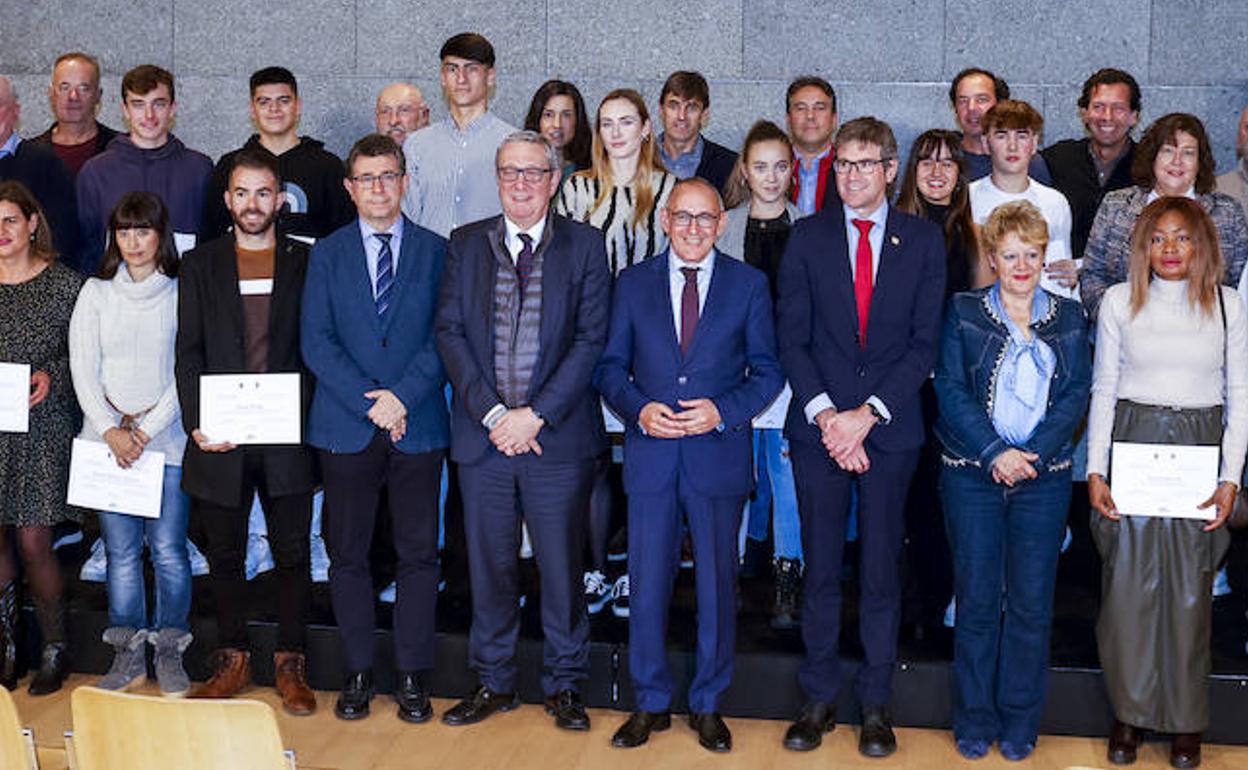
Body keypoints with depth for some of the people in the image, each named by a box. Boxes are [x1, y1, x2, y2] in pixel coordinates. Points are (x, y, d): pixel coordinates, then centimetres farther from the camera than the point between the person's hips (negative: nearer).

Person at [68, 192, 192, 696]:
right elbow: (83, 368, 3)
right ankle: (128, 654, 15)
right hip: (108, 438, 2)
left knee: (168, 550, -2)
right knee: (121, 551, 5)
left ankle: (169, 652, 11)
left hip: (166, 437, -2)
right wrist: (109, 430, -8)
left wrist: (146, 429, -10)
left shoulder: (182, 294, 0)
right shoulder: (96, 293, 8)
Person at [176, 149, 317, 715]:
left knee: (293, 553, 5)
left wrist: (303, 416, -9)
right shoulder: (200, 264, 8)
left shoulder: (305, 262, 6)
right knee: (225, 554, 10)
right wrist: (196, 423, -9)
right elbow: (189, 351, 3)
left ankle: (290, 663, 16)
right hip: (221, 437, 1)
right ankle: (232, 661, 23)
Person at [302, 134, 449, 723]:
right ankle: (358, 671, 17)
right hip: (345, 426, 1)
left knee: (418, 554, 3)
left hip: (418, 426, 0)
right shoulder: (327, 254, 7)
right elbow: (316, 342, -1)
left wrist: (402, 397, -13)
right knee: (348, 554, 5)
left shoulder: (434, 251, 6)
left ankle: (412, 674, 12)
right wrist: (371, 403, -11)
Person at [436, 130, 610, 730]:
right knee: (488, 565, 10)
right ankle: (493, 682, 24)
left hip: (558, 437, -2)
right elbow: (450, 333, 2)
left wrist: (535, 415, -12)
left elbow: (591, 339, -5)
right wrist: (491, 413, -10)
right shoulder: (465, 244, 8)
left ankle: (564, 685, 20)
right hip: (482, 434, 2)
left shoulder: (584, 245, 2)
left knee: (561, 564, 4)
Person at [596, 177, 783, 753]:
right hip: (650, 455, 1)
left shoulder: (749, 285, 3)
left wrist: (723, 410, -13)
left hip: (719, 453, -1)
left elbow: (767, 372, 3)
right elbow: (610, 366, 7)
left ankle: (708, 706, 22)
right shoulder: (632, 284, 7)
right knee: (646, 584, 6)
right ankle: (650, 704, 21)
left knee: (717, 586, 7)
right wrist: (639, 409, -11)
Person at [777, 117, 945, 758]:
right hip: (818, 428, 1)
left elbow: (925, 342, -2)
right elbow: (792, 339, 1)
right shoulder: (807, 238, 5)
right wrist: (825, 415, -11)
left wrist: (868, 414, -12)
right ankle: (819, 698, 18)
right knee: (820, 570, 6)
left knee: (881, 572, 6)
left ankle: (875, 704, 18)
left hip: (889, 429, 0)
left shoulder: (923, 240, 3)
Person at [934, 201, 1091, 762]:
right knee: (978, 600, 2)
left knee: (1032, 603, 2)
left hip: (1044, 477, 1)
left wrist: (1032, 453, -12)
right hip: (972, 474, -1)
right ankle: (974, 720, 15)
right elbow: (951, 390, -2)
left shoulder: (1068, 318, 10)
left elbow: (1076, 395, 2)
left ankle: (1020, 721, 16)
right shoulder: (964, 312, 5)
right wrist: (994, 452, -13)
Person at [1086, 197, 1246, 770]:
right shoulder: (1119, 300, 2)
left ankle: (1185, 720, 17)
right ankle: (1128, 712, 16)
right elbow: (1103, 389, 4)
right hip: (1132, 444, 0)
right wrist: (1095, 470, -4)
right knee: (1128, 583, 2)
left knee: (1190, 588, 5)